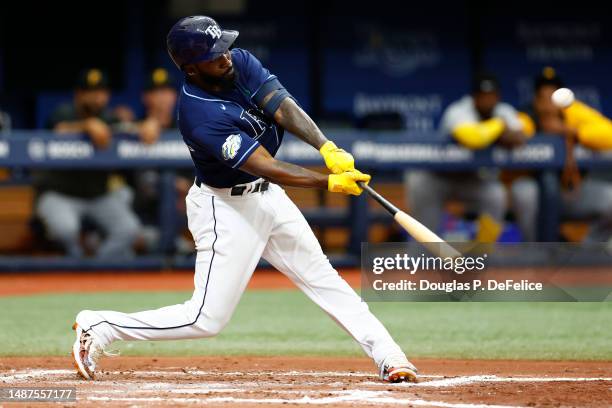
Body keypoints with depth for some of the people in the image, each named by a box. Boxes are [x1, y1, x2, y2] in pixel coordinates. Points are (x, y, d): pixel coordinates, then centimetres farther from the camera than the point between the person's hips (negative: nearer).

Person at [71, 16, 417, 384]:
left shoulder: (240, 62, -9)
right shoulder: (200, 117, -31)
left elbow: (283, 107, -19)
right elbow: (267, 167, -32)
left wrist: (327, 148, -35)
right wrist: (329, 182, -36)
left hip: (268, 197, 8)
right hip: (226, 209, -8)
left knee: (321, 276, 10)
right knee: (208, 319, -7)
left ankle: (387, 355, 14)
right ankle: (99, 327, 3)